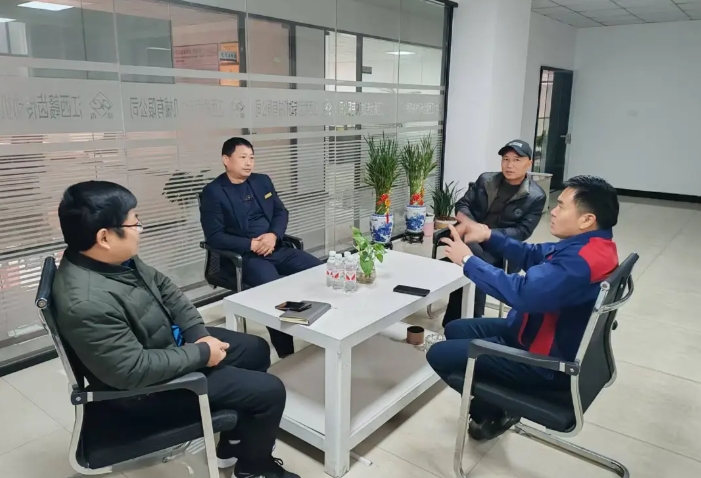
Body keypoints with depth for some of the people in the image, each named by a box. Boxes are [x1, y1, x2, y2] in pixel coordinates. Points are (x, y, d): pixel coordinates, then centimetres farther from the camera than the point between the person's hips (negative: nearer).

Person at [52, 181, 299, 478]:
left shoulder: (116, 258, -7)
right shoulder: (87, 302, -35)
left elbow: (164, 289, 6)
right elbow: (134, 369, -32)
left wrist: (199, 335, -4)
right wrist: (200, 353, -21)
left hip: (170, 343, 9)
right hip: (147, 386, -9)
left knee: (256, 350, 17)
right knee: (269, 392, -9)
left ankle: (234, 444, 30)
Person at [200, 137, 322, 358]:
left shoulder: (262, 181, 15)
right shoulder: (213, 192, -3)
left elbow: (281, 212, 13)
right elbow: (214, 236, -9)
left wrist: (273, 235, -9)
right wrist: (251, 245, -17)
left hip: (277, 248, 6)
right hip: (243, 256, -6)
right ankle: (286, 353, -17)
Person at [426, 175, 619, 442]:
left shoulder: (581, 261, -33)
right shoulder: (592, 244, 2)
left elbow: (522, 293, -37)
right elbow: (534, 256, 11)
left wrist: (468, 260, -25)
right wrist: (489, 237, -1)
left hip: (546, 362, -11)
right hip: (541, 336, 11)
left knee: (439, 355, -11)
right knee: (455, 330, 17)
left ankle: (492, 413, 13)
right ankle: (493, 406, 19)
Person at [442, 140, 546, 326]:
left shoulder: (536, 196, 1)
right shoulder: (485, 180, 11)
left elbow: (523, 231, -7)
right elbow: (462, 205, 8)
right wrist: (468, 223, -15)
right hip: (473, 239, 3)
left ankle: (455, 321, -16)